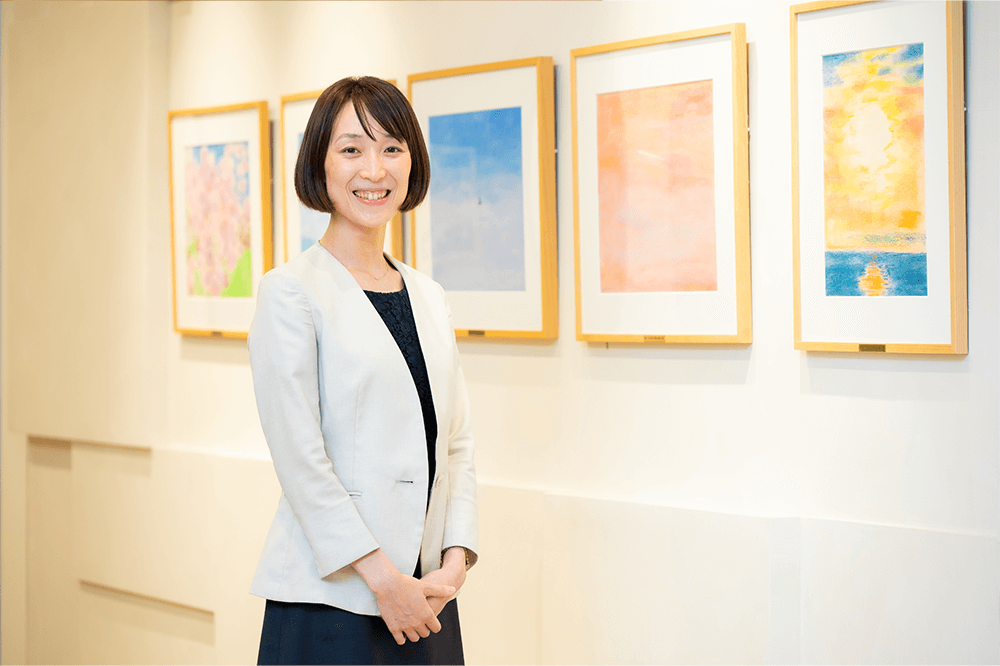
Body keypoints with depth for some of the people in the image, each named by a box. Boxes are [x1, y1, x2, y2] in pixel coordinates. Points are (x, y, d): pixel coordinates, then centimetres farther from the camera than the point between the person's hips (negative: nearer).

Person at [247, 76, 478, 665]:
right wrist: (383, 577, -13)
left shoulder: (429, 296, 12)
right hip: (329, 597, -5)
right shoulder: (290, 291, -7)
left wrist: (454, 562, -3)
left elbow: (457, 444, 10)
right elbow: (300, 457, -12)